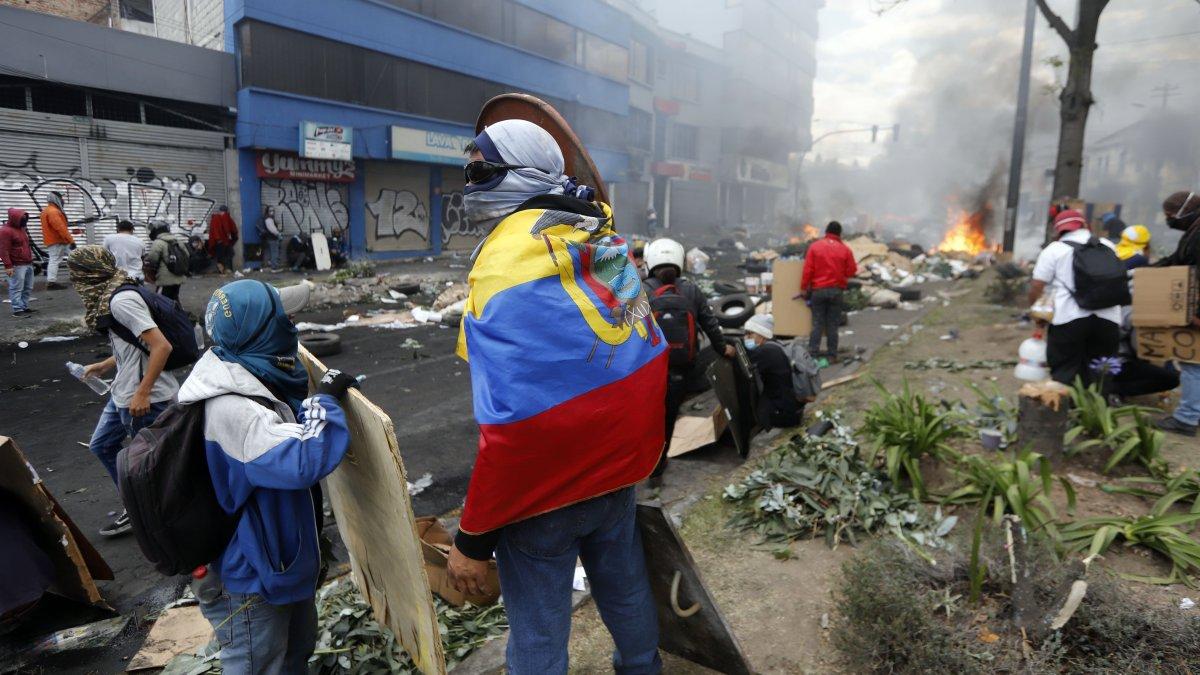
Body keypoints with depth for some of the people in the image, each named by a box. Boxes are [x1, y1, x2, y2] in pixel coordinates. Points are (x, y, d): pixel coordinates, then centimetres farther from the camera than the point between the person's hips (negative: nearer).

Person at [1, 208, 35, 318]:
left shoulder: (21, 228, 16)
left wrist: (30, 260, 28)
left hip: (28, 264, 9)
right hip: (17, 266, -9)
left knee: (28, 288, 13)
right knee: (16, 289, -6)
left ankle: (24, 306, 22)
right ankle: (18, 310, -5)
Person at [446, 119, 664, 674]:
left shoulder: (507, 261, -23)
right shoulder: (605, 241, -1)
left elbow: (513, 422, -27)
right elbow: (648, 354, 6)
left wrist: (473, 538, -16)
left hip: (545, 487, -7)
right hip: (621, 464, 7)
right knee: (624, 585, 28)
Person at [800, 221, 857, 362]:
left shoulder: (814, 246, -2)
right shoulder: (845, 250, 0)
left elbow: (807, 270, -4)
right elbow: (851, 271, 3)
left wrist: (804, 288, 1)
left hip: (818, 290, 0)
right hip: (836, 291, 0)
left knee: (817, 323, 3)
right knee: (833, 324, 6)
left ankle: (812, 354, -3)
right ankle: (832, 355, 7)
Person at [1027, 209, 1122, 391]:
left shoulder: (1054, 250, 2)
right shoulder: (1107, 246, 18)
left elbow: (1036, 287, -1)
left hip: (1069, 318, -4)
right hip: (1108, 318, 4)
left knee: (1064, 372, 2)